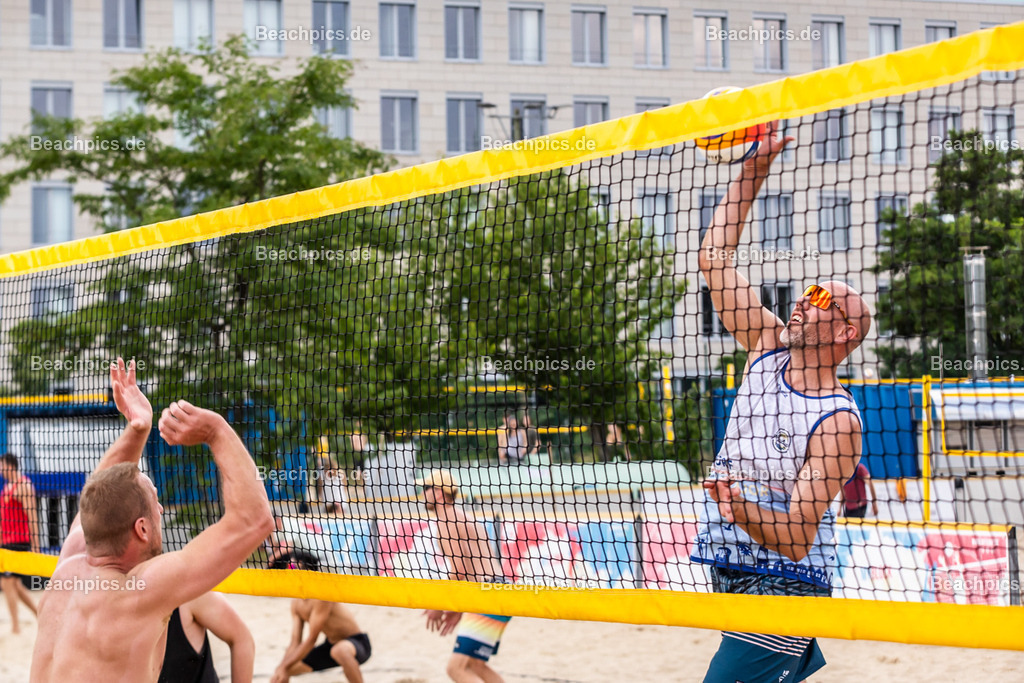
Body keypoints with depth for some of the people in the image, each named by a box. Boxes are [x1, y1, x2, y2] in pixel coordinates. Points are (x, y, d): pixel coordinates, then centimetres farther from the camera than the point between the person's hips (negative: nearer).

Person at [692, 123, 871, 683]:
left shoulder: (837, 422, -15)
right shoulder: (768, 348, 5)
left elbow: (797, 536, -21)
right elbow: (714, 259, 8)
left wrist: (743, 512, -39)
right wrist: (752, 173, 4)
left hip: (781, 590, -8)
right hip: (730, 575, 8)